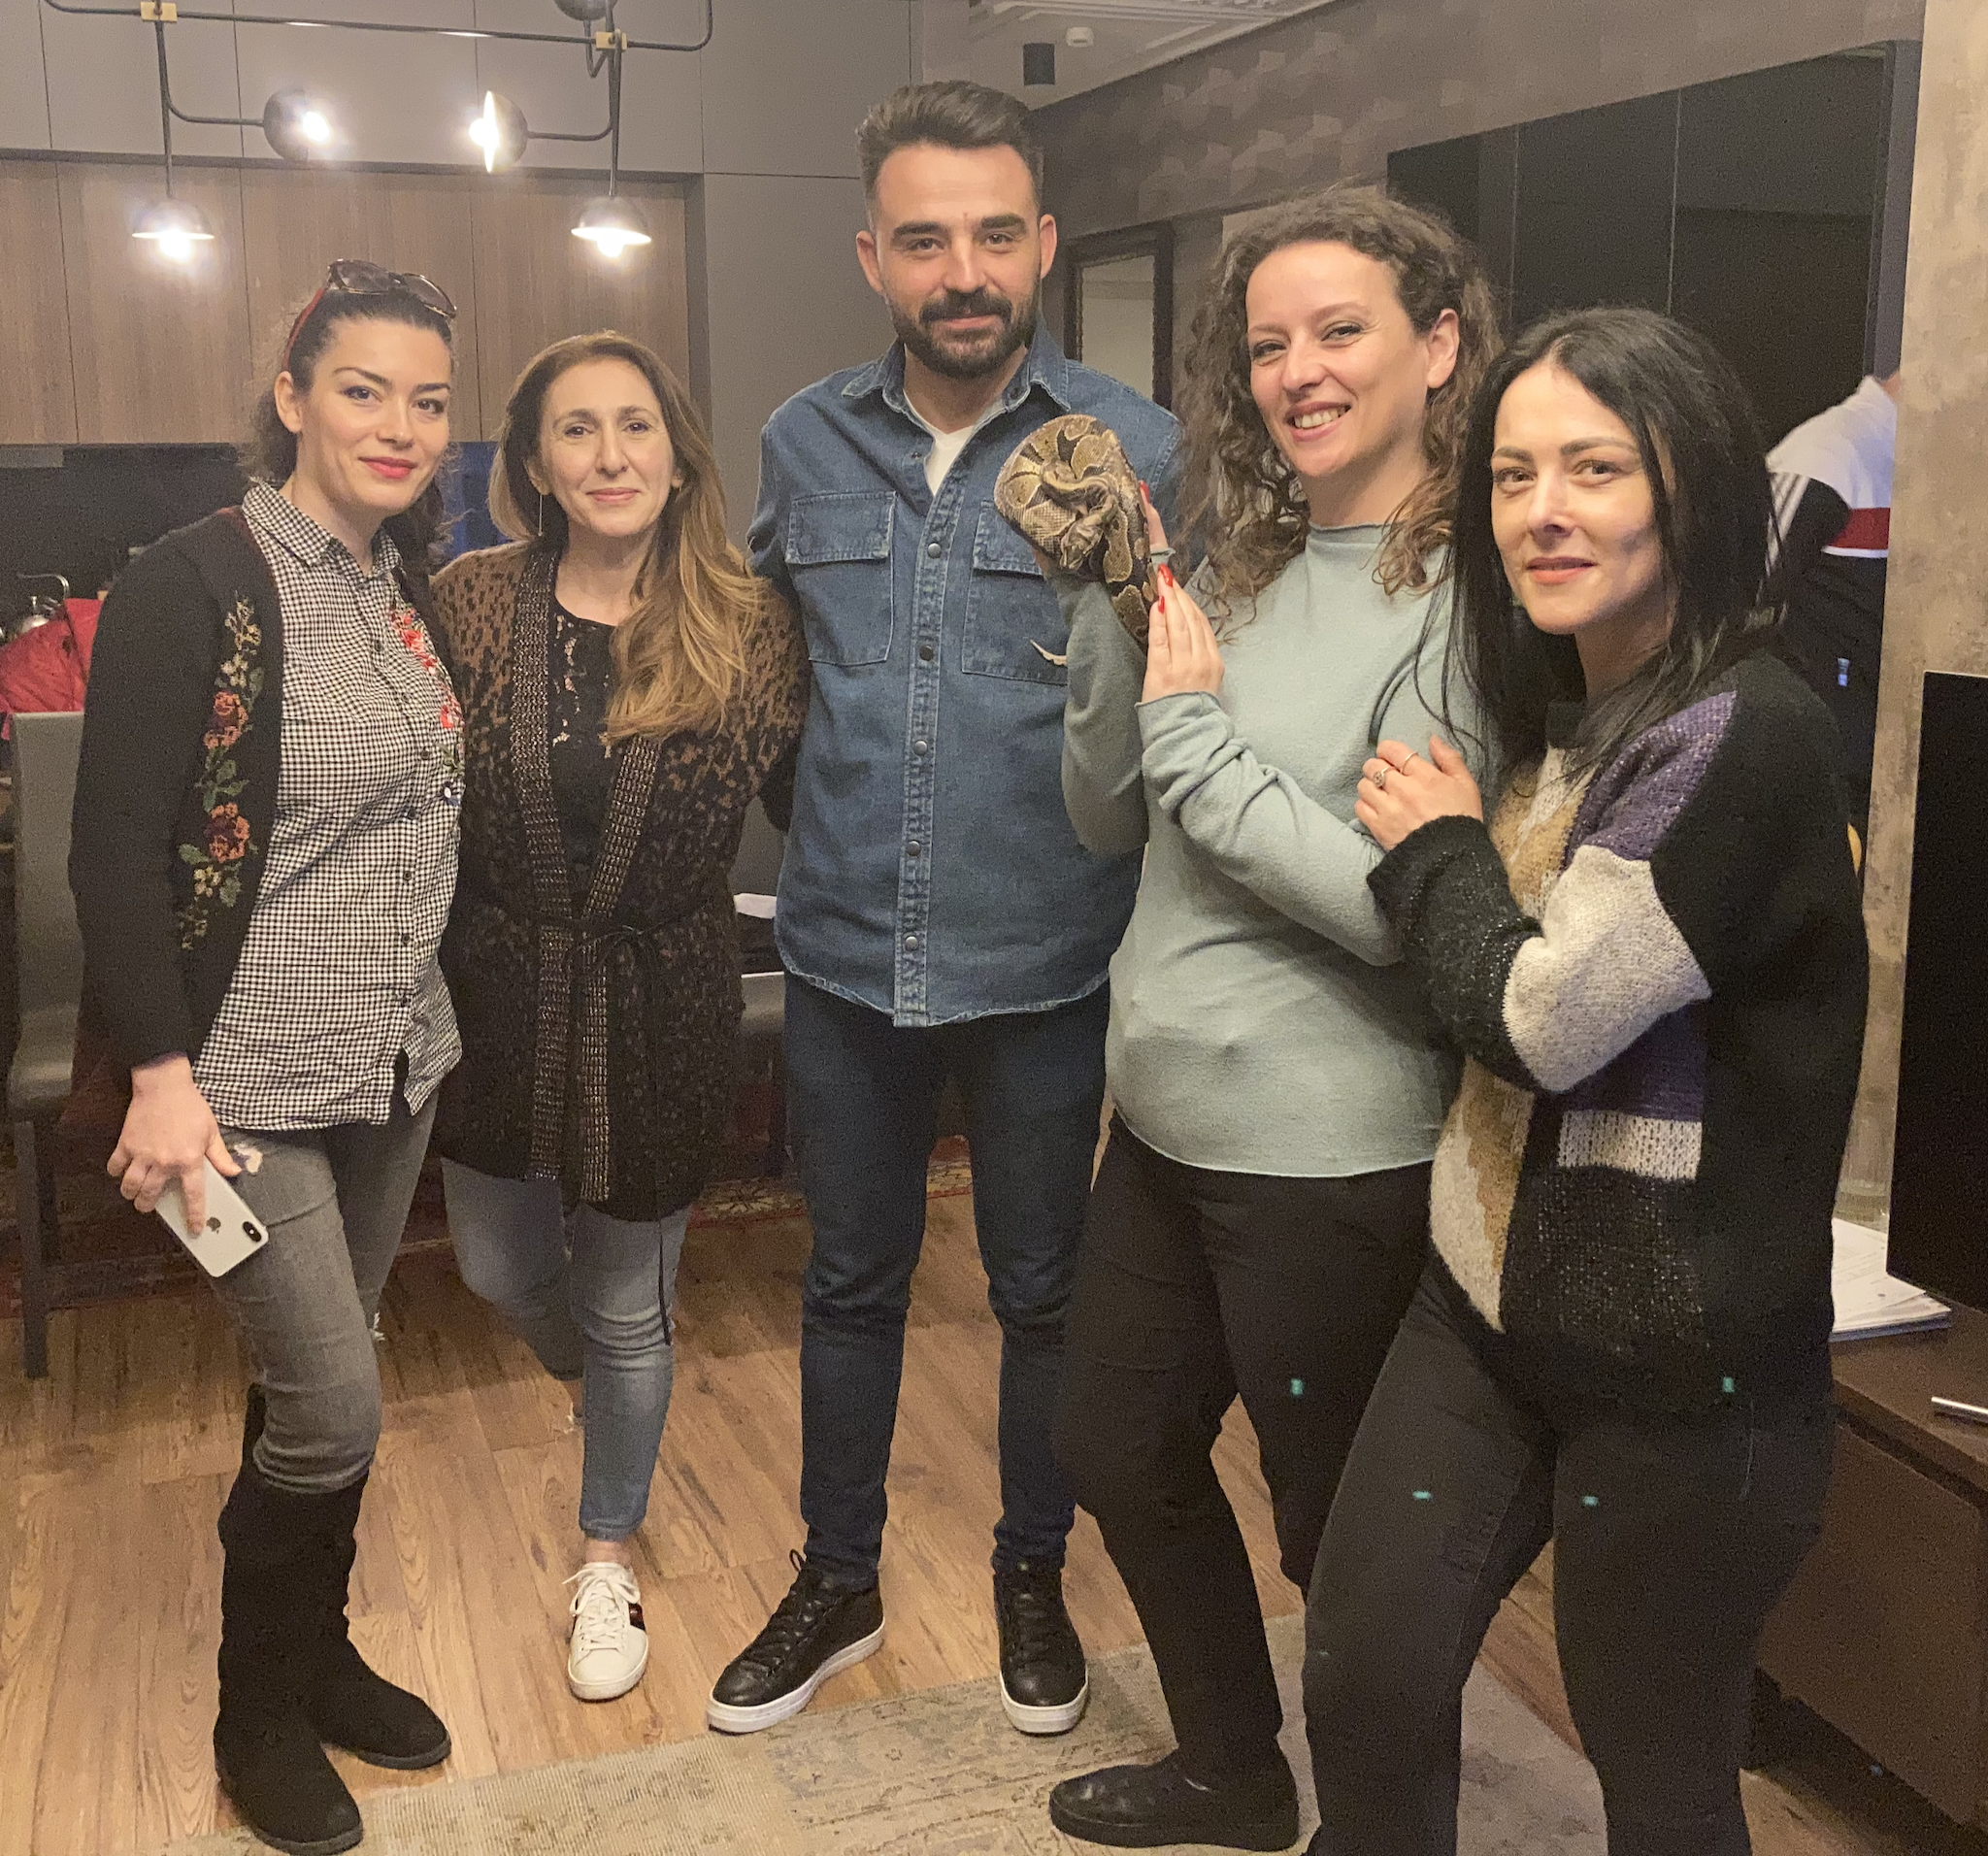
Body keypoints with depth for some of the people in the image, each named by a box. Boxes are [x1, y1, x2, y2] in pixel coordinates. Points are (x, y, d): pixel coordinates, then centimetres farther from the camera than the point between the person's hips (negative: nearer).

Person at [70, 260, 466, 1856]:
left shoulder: (411, 591, 7)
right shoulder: (190, 586, -14)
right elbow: (116, 852, -15)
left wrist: (434, 1007, 11)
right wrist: (161, 1072, -18)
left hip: (395, 1061, 6)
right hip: (253, 1073, -6)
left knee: (318, 1381, 18)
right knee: (334, 1406, -3)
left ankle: (316, 1653, 38)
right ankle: (261, 1716, 23)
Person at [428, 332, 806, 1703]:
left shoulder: (750, 628, -9)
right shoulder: (474, 604, -7)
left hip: (661, 1008, -2)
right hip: (500, 994, 2)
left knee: (628, 1308, 13)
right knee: (503, 1269, 20)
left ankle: (611, 1553, 39)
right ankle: (598, 1382, 57)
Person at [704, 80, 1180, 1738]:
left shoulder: (1135, 448, -8)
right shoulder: (806, 444, 3)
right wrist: (823, 828, 11)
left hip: (1044, 967, -3)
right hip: (846, 958, 3)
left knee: (1042, 1291, 14)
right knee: (851, 1280, 18)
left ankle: (1033, 1575, 39)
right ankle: (838, 1583, 38)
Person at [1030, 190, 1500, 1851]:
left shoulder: (1469, 593, -16)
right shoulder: (1245, 566, 7)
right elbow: (1111, 824, 6)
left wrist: (1199, 738, -18)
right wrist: (1110, 613, -7)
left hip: (1333, 1156, -8)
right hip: (1167, 1121, 8)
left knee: (1343, 1532, 12)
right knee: (1120, 1454, 23)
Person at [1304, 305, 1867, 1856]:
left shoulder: (1749, 740, -21)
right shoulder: (1564, 714, 7)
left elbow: (1539, 1018, -21)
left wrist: (1438, 846, -7)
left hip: (1678, 1364, -7)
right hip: (1491, 1296, 8)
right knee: (1362, 1680, 11)